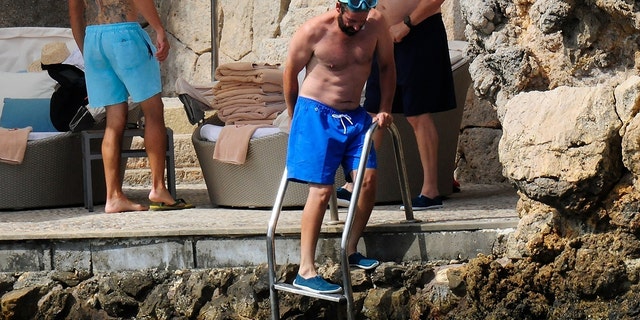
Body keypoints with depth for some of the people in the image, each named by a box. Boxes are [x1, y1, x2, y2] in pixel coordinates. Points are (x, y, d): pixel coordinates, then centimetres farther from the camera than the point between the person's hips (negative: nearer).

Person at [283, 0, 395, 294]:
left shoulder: (376, 25, -7)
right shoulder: (314, 32, -17)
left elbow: (386, 66, 10)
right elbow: (290, 74, -1)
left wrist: (385, 109, 4)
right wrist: (295, 118, 9)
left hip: (354, 115, 5)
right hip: (317, 113, -5)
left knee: (368, 178, -7)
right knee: (321, 189, -13)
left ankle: (350, 251, 13)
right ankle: (305, 272, -13)